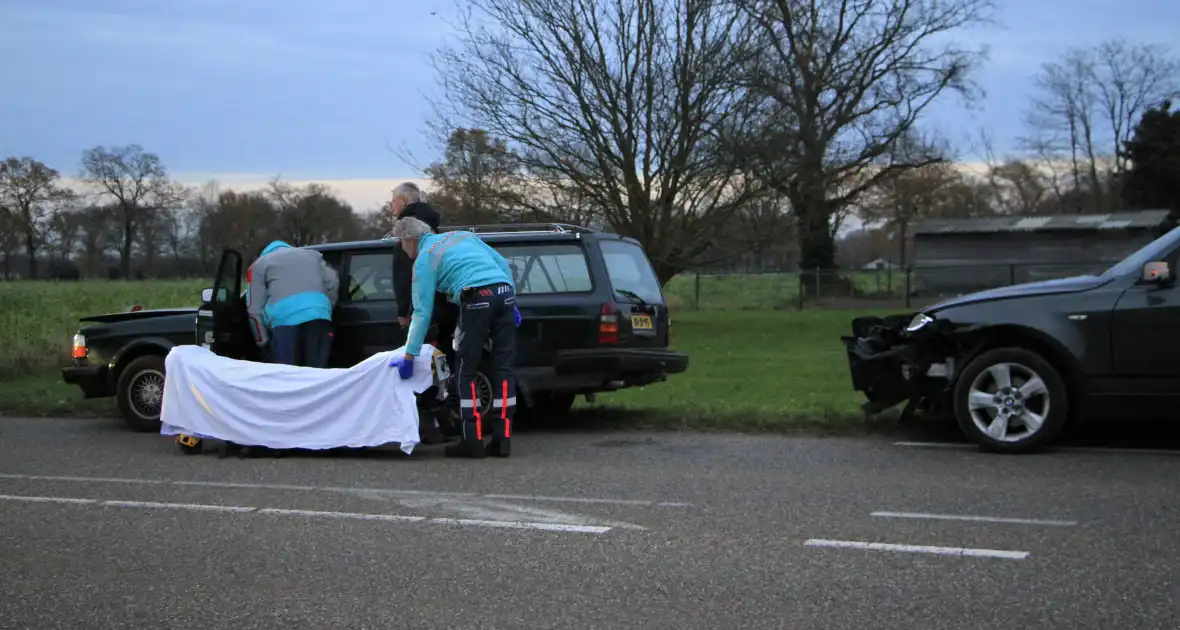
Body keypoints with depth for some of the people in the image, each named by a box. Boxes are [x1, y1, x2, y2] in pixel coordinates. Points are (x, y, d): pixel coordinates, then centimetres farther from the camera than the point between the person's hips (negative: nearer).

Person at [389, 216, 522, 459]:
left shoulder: (424, 259, 10)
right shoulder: (463, 236, 28)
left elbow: (422, 312, 5)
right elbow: (503, 264, 23)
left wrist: (409, 357, 7)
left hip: (477, 298, -6)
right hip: (505, 292, 6)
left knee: (466, 370, 5)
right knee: (504, 368, 7)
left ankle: (473, 440, 2)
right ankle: (502, 439, 6)